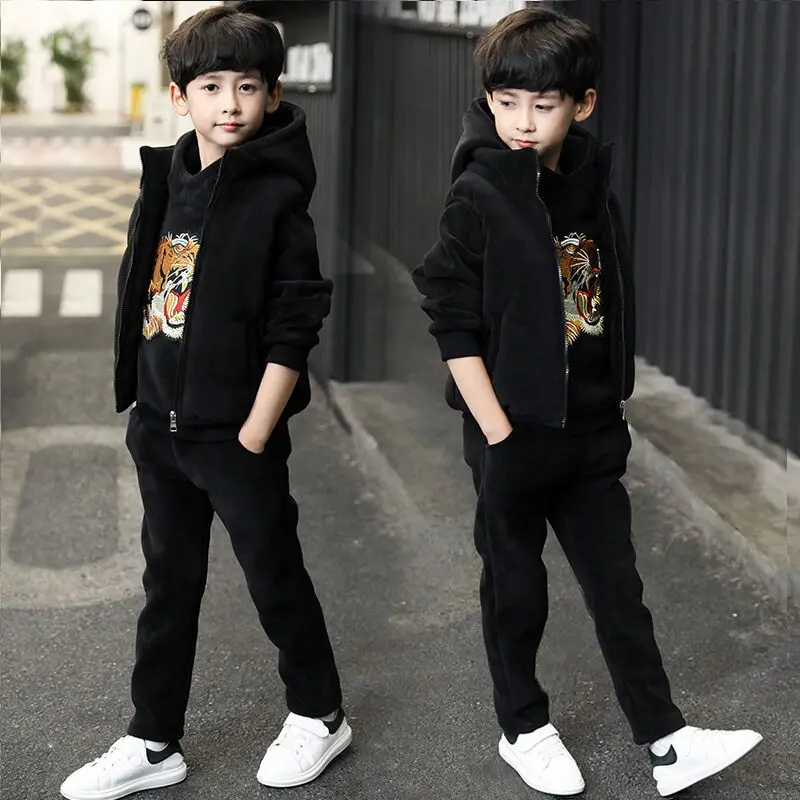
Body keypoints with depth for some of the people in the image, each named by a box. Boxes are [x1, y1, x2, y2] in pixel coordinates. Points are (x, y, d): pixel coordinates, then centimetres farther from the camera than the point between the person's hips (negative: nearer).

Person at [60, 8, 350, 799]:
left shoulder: (275, 197, -14)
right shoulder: (166, 181, 4)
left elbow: (292, 331, -15)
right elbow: (141, 291, 12)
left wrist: (255, 435, -16)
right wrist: (138, 397, 10)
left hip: (235, 432, -6)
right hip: (159, 426, 6)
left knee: (274, 577, 9)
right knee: (169, 584, 15)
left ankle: (319, 715, 30)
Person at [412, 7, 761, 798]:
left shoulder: (591, 189, 3)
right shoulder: (478, 196, -12)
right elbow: (454, 325, -14)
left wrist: (612, 406, 11)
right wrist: (497, 433, -16)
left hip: (592, 434, 5)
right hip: (515, 434, -5)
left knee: (617, 585, 11)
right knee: (516, 586, 11)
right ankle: (524, 729, 28)